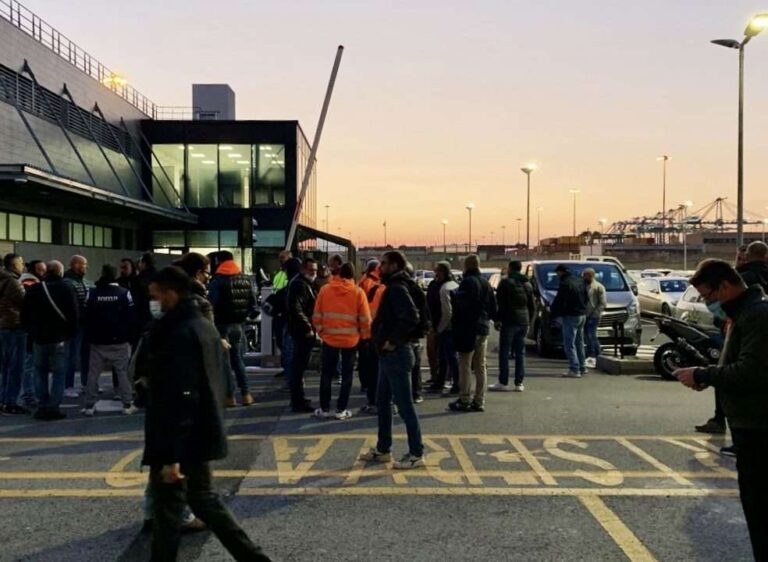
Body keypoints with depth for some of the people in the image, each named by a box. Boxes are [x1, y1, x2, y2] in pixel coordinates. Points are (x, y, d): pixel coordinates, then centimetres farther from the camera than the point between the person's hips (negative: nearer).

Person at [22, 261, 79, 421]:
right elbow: (75, 314, -7)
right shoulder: (67, 289, -7)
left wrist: (30, 332, 18)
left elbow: (25, 315, 7)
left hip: (38, 338, 3)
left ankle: (42, 406, 10)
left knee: (40, 372, 13)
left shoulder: (34, 289, 3)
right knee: (59, 373, 3)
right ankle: (53, 407, -2)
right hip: (59, 338, -3)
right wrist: (71, 333, 5)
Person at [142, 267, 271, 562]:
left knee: (168, 508, 4)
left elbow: (178, 398, -25)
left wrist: (170, 455, -25)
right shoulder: (205, 326, 9)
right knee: (203, 498, 19)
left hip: (181, 440, -10)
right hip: (202, 434, 10)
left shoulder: (179, 334, -21)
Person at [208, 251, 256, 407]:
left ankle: (230, 395, 3)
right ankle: (245, 393, 10)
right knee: (237, 358, 15)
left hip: (222, 325, -5)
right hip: (238, 324, 5)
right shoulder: (246, 280, 7)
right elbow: (253, 303, 6)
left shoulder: (217, 281, -11)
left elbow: (212, 304, -17)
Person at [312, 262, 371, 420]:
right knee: (347, 375, 9)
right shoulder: (358, 292, -5)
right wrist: (365, 335, 9)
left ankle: (324, 409, 15)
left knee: (327, 374, 12)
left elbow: (317, 315, 1)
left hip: (329, 338, 1)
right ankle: (341, 410, 11)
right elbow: (365, 319, -6)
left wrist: (320, 331, 14)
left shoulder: (325, 289, -1)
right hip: (351, 339, -1)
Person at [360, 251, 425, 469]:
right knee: (382, 402, 17)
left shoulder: (397, 289, -16)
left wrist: (393, 341, -22)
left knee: (404, 404, -4)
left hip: (395, 354, -11)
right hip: (388, 355, 11)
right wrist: (387, 339, 11)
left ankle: (416, 454, 4)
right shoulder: (392, 288, 15)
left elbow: (411, 317, -29)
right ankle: (383, 449, 27)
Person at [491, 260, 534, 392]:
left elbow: (499, 303, -11)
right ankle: (519, 383, 7)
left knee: (504, 352, -2)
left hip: (509, 321, -6)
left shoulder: (505, 282, -5)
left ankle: (503, 382, -4)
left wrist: (497, 319, -7)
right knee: (520, 353, 8)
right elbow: (532, 306, 17)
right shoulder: (528, 284, 15)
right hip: (523, 322, 6)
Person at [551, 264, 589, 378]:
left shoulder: (565, 284, -18)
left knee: (569, 344, -4)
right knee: (579, 342, 18)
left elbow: (558, 301, -18)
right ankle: (582, 367, 23)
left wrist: (555, 314, -6)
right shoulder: (580, 280, 9)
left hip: (570, 317, -9)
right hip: (582, 315, 9)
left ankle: (574, 370, -7)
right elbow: (587, 298, 17)